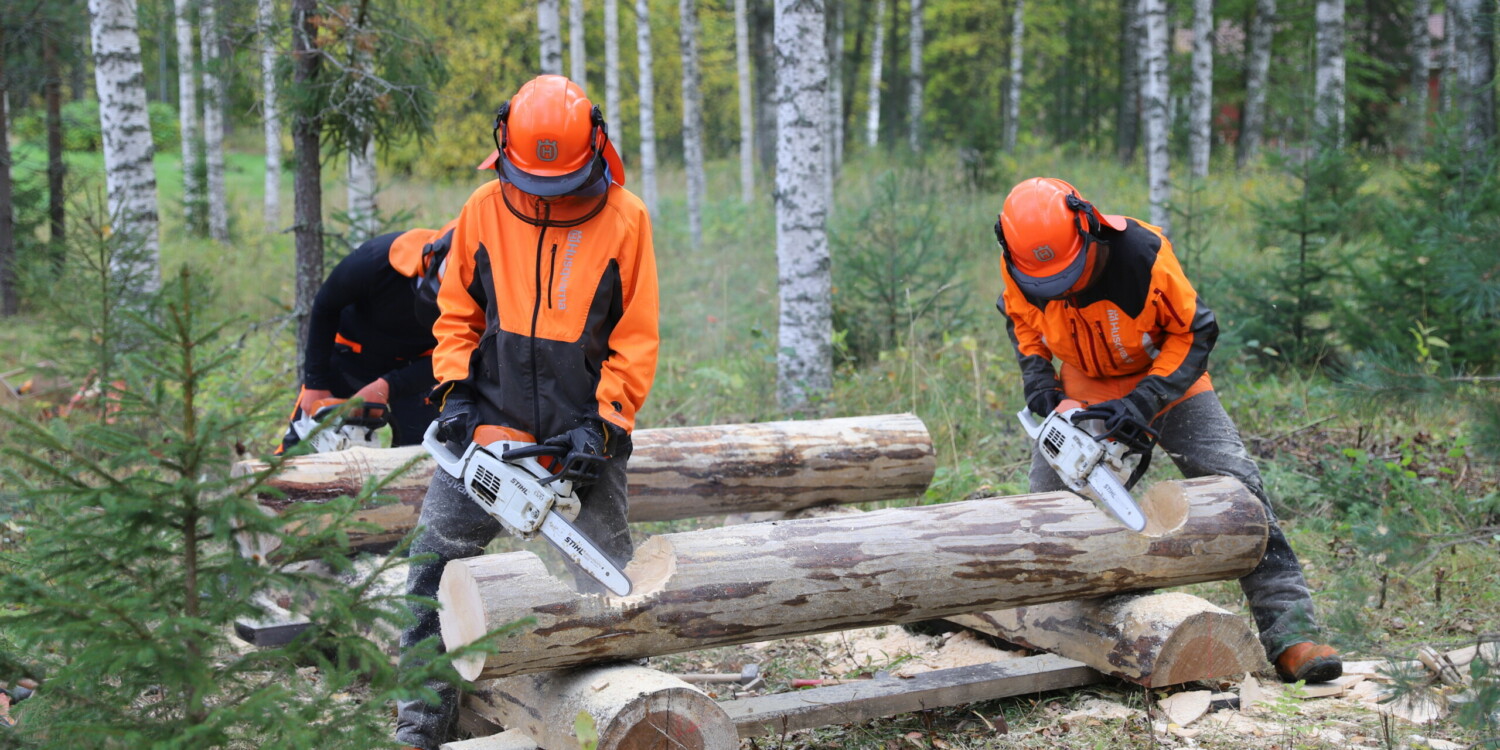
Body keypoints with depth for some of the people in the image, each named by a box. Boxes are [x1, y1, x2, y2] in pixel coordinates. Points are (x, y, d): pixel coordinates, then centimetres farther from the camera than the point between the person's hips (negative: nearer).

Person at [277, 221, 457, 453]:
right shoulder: (376, 259, -33)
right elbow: (324, 308, -14)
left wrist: (389, 387, -30)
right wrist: (315, 383, -12)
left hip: (415, 365, 1)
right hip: (352, 354, -1)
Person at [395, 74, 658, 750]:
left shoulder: (624, 219, -6)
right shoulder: (484, 211, 0)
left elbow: (636, 341, -3)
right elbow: (455, 313, 10)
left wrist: (603, 426, -11)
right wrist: (456, 389, -4)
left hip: (583, 433, -2)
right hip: (491, 425, 2)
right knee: (434, 561, -2)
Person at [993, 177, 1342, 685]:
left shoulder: (1142, 253, -35)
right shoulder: (1019, 267, -22)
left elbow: (1195, 333, -23)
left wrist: (1144, 402, -33)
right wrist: (1036, 376, -14)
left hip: (1165, 376, -3)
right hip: (1082, 385, 3)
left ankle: (1289, 633, -14)